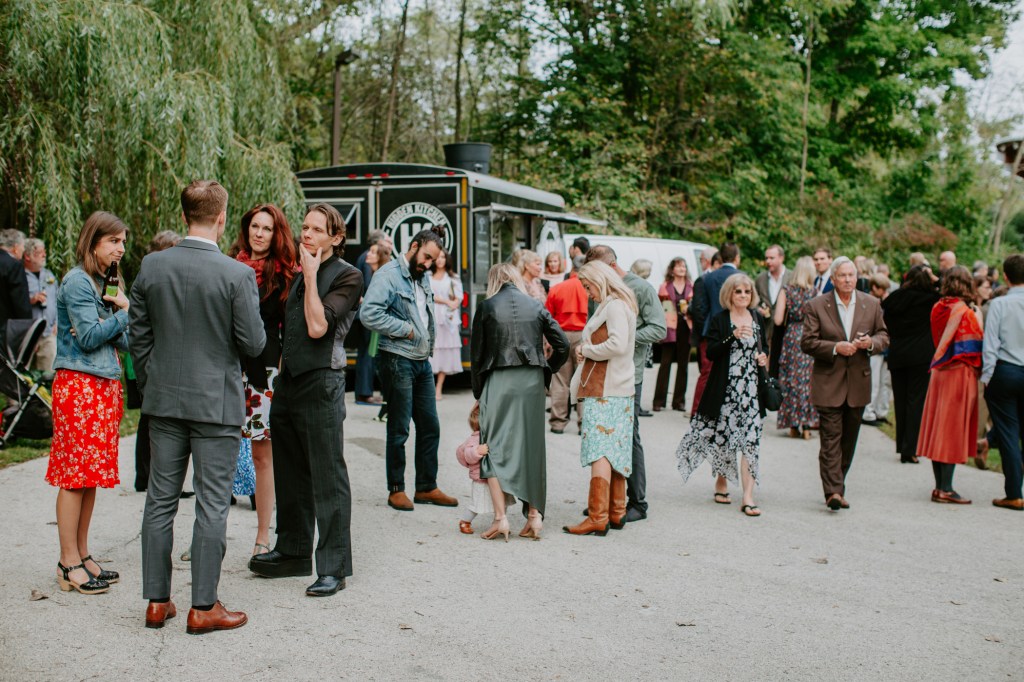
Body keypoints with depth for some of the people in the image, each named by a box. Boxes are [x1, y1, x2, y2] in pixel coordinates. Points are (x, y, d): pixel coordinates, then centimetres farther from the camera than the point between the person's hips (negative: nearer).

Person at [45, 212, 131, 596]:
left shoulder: (103, 283, 17)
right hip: (79, 385, -9)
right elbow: (89, 337, -16)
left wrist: (123, 309, -3)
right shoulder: (77, 281, -9)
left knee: (92, 474, 10)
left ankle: (82, 555, 17)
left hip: (105, 385, 9)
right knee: (75, 473, -5)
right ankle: (69, 564, 1)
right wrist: (124, 313, -6)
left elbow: (121, 341, 14)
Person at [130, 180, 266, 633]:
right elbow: (253, 344, -10)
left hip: (164, 400, 5)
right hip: (216, 403, -4)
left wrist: (150, 385, 17)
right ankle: (203, 607, 9)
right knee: (212, 506, 3)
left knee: (160, 500, 12)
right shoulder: (237, 275, -14)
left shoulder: (151, 267, 0)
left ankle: (157, 601, 20)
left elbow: (138, 336, 6)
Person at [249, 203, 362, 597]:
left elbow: (318, 326, -17)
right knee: (290, 474, 15)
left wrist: (311, 276, -11)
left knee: (327, 477, -4)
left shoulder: (347, 276, -6)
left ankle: (334, 567, 2)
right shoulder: (300, 273, 16)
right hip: (288, 380, 8)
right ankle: (293, 552, 28)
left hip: (321, 383, -8)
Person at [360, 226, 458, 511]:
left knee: (430, 426, 11)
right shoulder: (389, 274, -12)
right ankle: (396, 490, 13)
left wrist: (429, 345, 9)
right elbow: (368, 314, -24)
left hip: (422, 361, 8)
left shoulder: (422, 278, 15)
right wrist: (405, 329, -15)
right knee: (399, 430, 1)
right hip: (397, 361, -8)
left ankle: (427, 487, 22)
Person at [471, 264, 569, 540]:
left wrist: (478, 392, 14)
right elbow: (562, 345, 5)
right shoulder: (536, 306, 9)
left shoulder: (487, 307, 2)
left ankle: (500, 517, -6)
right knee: (532, 447, 12)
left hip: (499, 382, -3)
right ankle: (534, 514, 12)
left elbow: (477, 353, 4)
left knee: (495, 447, 3)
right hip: (533, 382, 3)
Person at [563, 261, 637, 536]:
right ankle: (616, 512, 20)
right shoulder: (614, 306, 19)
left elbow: (618, 345, -24)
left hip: (605, 390, -10)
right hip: (617, 389, 10)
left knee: (599, 451, -12)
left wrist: (586, 350, -10)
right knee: (615, 450, 13)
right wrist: (586, 351, 7)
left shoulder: (615, 307, -12)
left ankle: (598, 518, -14)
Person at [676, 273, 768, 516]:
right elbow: (711, 352, -11)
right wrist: (733, 336, -22)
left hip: (751, 388, 3)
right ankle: (721, 482, 29)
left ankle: (748, 496, -7)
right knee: (723, 435, 7)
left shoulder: (757, 318, 11)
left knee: (750, 439, -6)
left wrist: (763, 356, 3)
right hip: (725, 389, -2)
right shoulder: (719, 320, -2)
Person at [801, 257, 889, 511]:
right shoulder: (816, 306, -2)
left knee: (849, 439, 11)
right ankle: (833, 491, -11)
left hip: (858, 383, 4)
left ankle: (838, 488, 23)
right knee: (831, 438, -8)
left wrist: (871, 343, -10)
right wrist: (835, 348, -19)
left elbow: (884, 336, 13)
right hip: (828, 383, -4)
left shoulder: (872, 305, 8)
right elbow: (807, 342, -5)